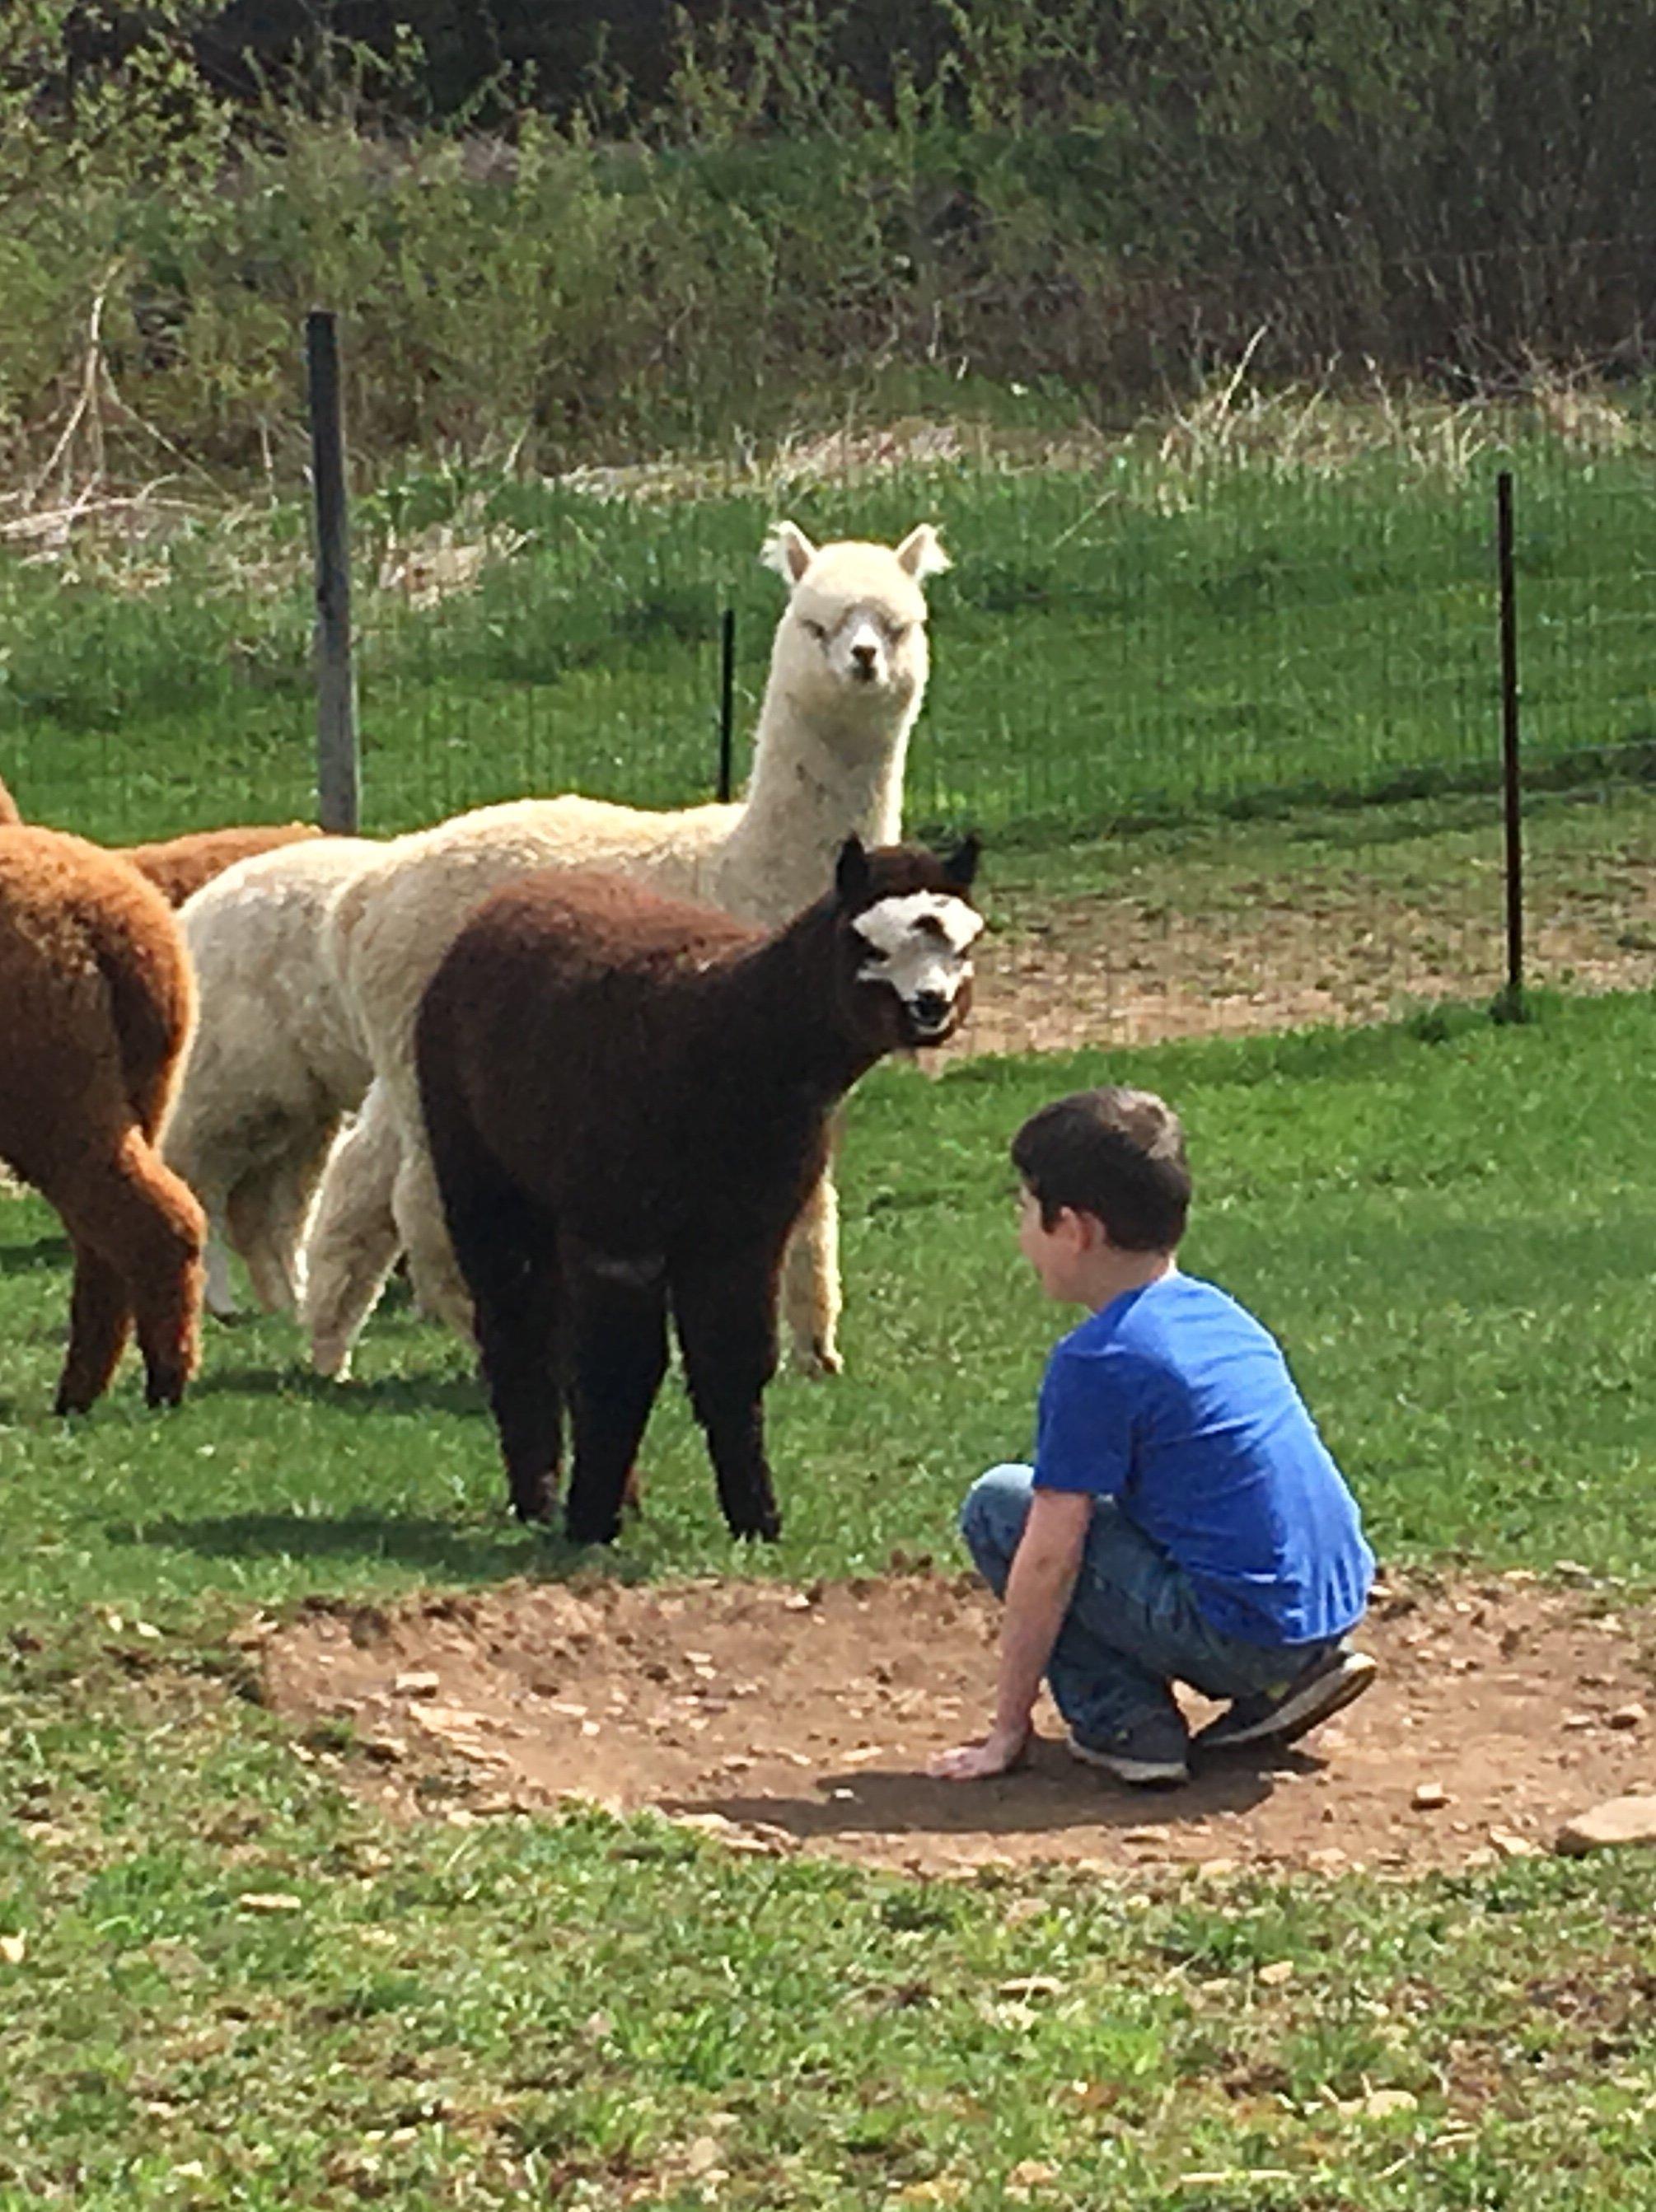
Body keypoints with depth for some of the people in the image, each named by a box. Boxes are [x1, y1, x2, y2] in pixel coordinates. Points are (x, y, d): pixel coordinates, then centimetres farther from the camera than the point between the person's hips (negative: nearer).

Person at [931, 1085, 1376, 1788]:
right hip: (1333, 1610, 8)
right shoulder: (1223, 1316, 14)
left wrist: (1008, 1730, -4)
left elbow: (1047, 1560, -10)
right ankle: (1277, 1686, 16)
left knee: (999, 1507, 2)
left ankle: (1124, 1723, -3)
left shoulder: (1097, 1361, -11)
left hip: (1236, 1634, -8)